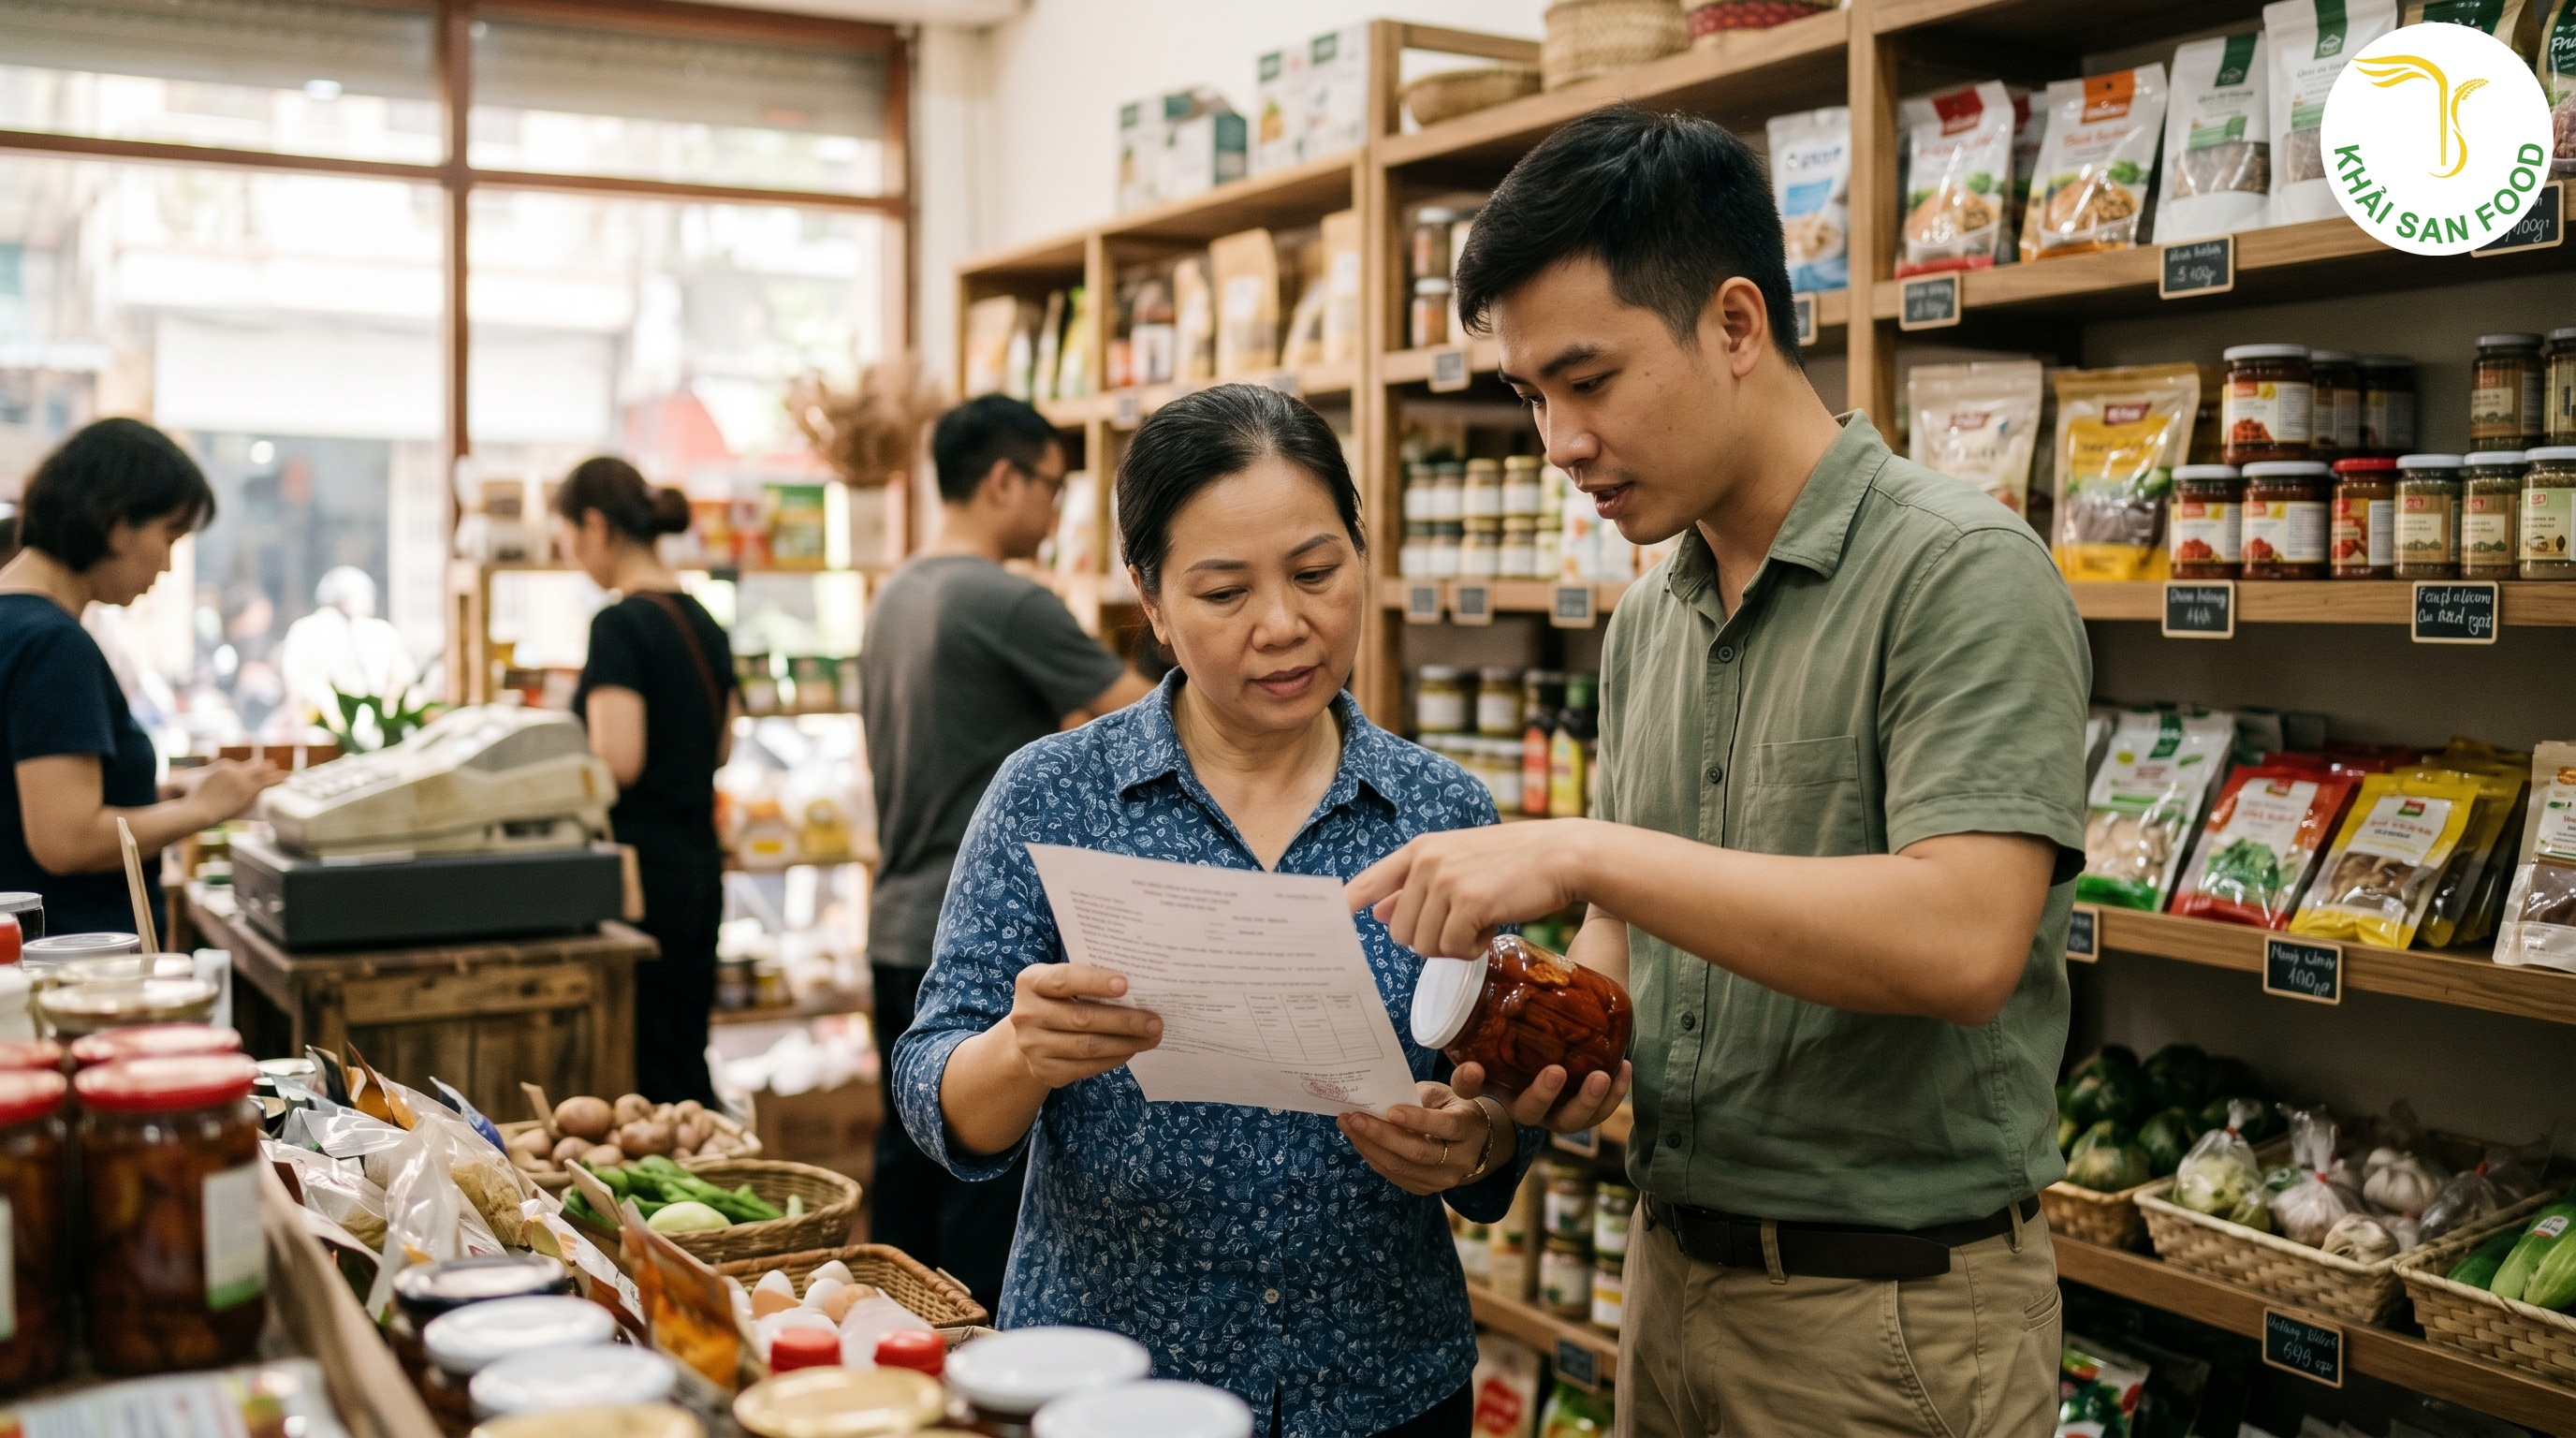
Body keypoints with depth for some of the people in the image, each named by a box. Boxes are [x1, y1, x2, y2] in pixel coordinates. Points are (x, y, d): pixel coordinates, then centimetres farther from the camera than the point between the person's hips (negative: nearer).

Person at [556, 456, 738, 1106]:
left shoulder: (619, 625, -14)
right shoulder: (704, 623, 11)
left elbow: (619, 762, -20)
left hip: (642, 865, -8)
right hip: (700, 862, 8)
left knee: (643, 1075, -1)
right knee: (685, 1064, 14)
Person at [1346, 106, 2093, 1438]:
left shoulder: (1960, 571, -16)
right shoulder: (1647, 619, 7)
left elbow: (1962, 941, -28)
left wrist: (1586, 852, -28)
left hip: (1890, 1316, -7)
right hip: (1675, 1269, 7)